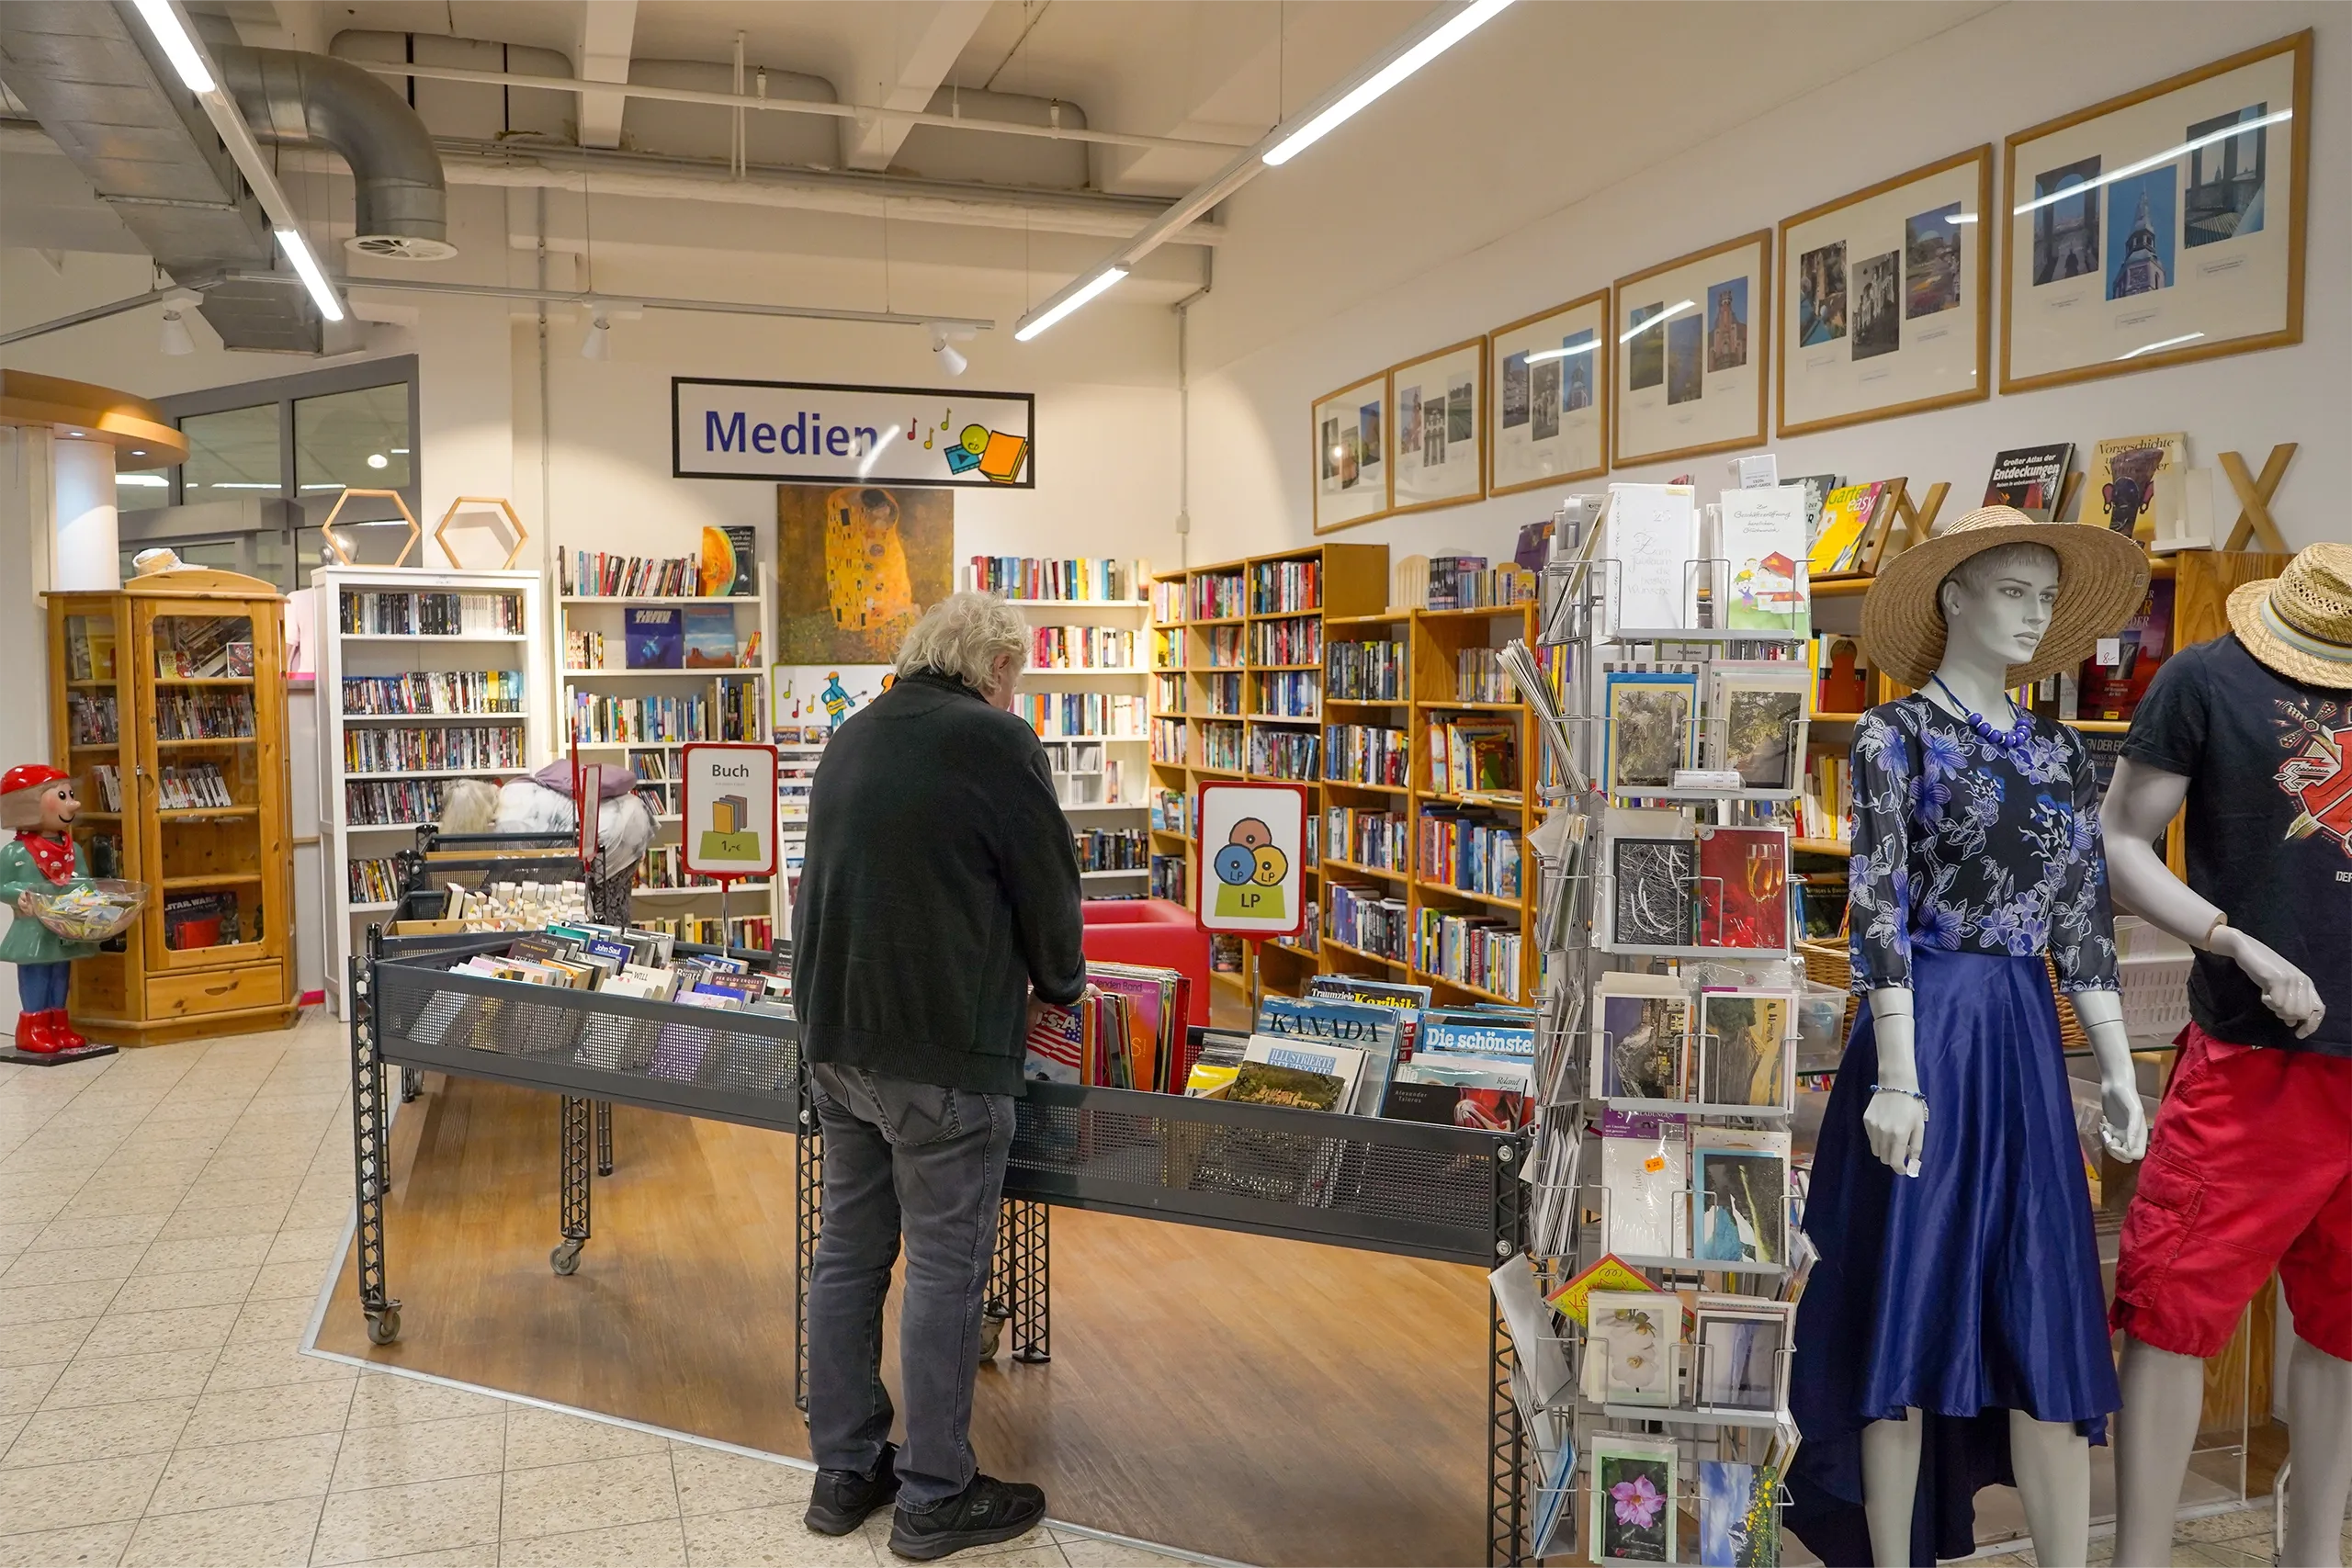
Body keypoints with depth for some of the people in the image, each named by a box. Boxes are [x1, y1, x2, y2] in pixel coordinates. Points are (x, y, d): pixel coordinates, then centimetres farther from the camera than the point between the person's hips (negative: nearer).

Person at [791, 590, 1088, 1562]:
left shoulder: (852, 738, 13)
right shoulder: (997, 741, -11)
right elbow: (1049, 885, -6)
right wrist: (1059, 985, 14)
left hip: (835, 1034, 8)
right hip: (942, 1049, -8)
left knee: (849, 1250, 15)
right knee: (944, 1266, 3)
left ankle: (844, 1472, 25)